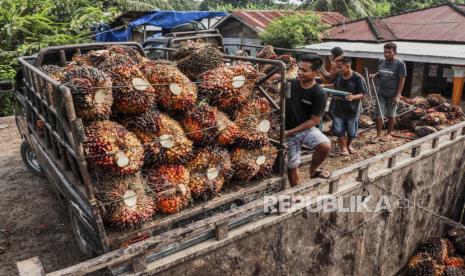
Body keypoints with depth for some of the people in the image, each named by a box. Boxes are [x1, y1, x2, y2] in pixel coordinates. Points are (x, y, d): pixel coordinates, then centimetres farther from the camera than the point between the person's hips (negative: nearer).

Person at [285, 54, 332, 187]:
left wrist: (291, 132, -15)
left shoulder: (319, 94, -15)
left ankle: (313, 170, 2)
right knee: (292, 166, 8)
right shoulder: (290, 84, -8)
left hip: (307, 129, -2)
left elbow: (314, 120, -13)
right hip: (288, 132, 2)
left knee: (325, 146, -28)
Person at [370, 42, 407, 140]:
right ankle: (379, 134, 15)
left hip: (392, 95, -4)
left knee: (391, 115, 11)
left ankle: (389, 134, 26)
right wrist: (374, 75, -5)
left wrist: (398, 95, -15)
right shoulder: (381, 61, 2)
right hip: (381, 93, 4)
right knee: (379, 115, 3)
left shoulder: (400, 64, -11)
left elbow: (402, 80, -10)